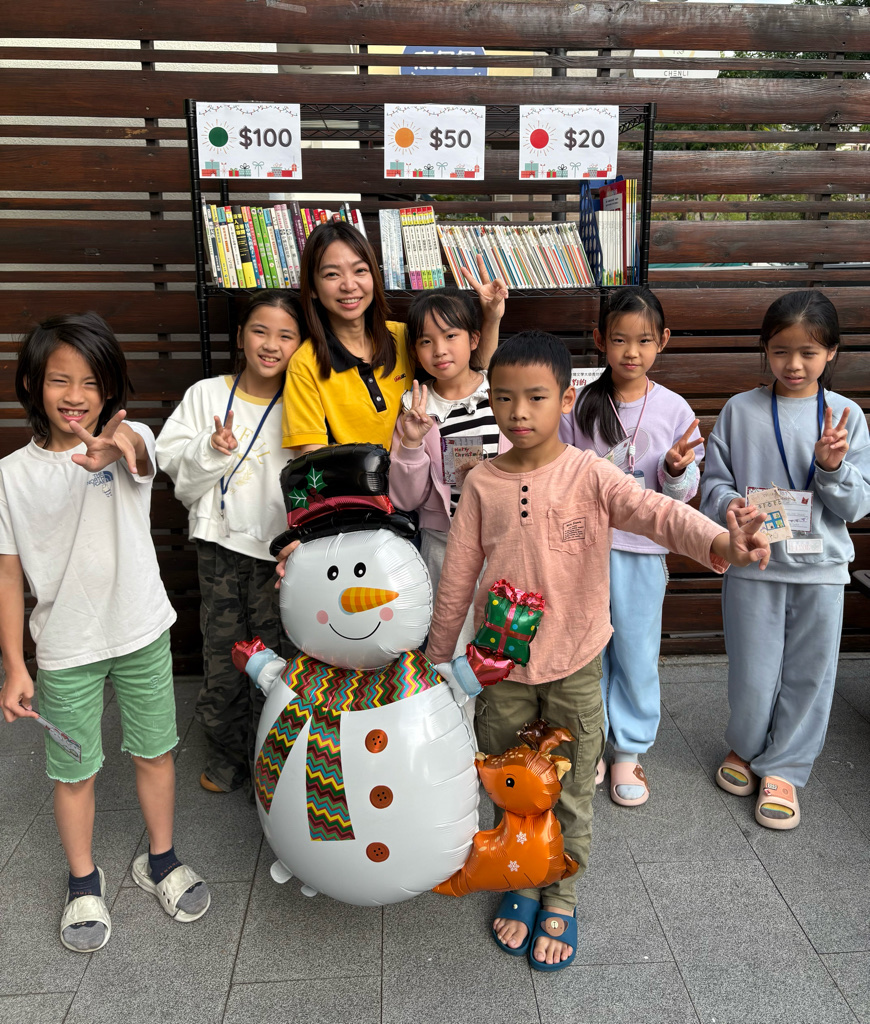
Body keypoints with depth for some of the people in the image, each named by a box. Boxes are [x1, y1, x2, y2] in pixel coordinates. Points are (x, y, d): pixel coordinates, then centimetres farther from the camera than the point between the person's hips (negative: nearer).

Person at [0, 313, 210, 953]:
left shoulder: (127, 441, -10)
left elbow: (142, 453, -36)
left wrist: (115, 448, -61)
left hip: (142, 632, 0)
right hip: (65, 648, 1)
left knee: (155, 752, 15)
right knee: (74, 772, 14)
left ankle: (161, 860, 39)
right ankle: (84, 884, 38)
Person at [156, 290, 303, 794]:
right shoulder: (205, 394, 3)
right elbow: (172, 459, 4)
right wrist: (211, 448, -15)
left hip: (278, 547, -2)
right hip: (220, 544, 2)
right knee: (222, 649, 12)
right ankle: (227, 751, 32)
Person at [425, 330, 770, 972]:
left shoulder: (590, 475, -12)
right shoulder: (482, 484, -5)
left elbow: (658, 512, -28)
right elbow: (458, 576, 1)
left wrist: (720, 541, -49)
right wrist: (437, 653, 8)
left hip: (574, 665, -2)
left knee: (572, 792, 14)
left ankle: (561, 898, 38)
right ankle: (521, 884, 43)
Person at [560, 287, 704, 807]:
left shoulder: (674, 409, -2)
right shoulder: (578, 406, -3)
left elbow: (683, 492, 2)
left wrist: (677, 469, -18)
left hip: (642, 549, 0)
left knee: (637, 652, 9)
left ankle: (630, 750, 28)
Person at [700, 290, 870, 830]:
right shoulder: (740, 410, -1)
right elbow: (714, 482, 3)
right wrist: (729, 506, -18)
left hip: (821, 568, 1)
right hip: (753, 564, -1)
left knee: (808, 675, 10)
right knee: (752, 676, 6)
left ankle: (782, 768, 31)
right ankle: (746, 748, 35)